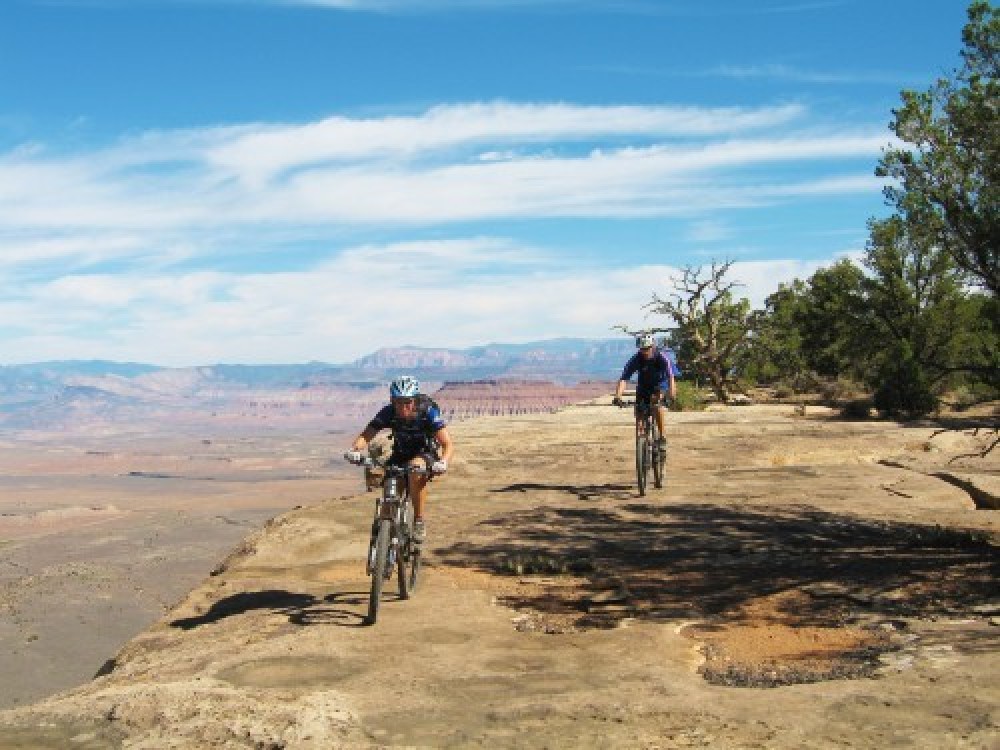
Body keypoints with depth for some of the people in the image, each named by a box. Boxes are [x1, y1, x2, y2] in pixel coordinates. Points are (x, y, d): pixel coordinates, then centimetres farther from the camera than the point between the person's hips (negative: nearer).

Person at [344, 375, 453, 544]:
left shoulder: (428, 412, -26)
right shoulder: (388, 413, -20)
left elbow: (447, 444, -30)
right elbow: (366, 436, -20)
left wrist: (443, 462, -51)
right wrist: (354, 450, -42)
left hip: (425, 454, -3)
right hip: (400, 455, 3)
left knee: (416, 469, -37)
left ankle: (419, 522, -24)